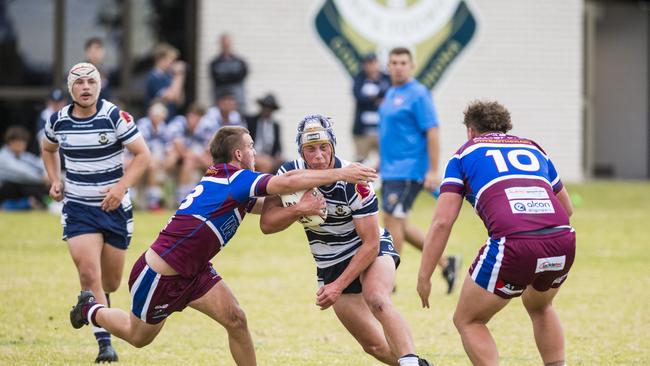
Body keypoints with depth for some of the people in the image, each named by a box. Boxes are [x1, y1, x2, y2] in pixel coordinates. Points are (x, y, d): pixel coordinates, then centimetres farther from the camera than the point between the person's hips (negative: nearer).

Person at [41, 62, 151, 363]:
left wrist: (121, 186, -21)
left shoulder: (115, 117, -11)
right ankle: (104, 344, -13)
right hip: (77, 209, 1)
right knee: (89, 275, -17)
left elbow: (142, 154, -9)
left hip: (114, 208, -1)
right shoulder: (58, 121, -1)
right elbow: (48, 149, 21)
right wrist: (54, 180, 6)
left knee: (111, 282, 10)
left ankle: (100, 302, 47)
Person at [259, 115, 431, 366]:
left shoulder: (353, 181, -24)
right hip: (330, 266, 4)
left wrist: (338, 286, -25)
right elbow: (266, 224, -15)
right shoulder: (290, 174, -14)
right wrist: (298, 209, -34)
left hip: (372, 252, -4)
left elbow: (371, 243, -21)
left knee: (376, 300, -37)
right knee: (374, 345, 1)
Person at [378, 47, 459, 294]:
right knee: (397, 224, 10)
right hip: (391, 170, 10)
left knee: (392, 220, -9)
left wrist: (433, 171, -21)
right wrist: (381, 161, 23)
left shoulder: (418, 94, -12)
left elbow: (432, 132, -16)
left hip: (407, 171, -10)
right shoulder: (391, 94, 15)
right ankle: (445, 263, 18)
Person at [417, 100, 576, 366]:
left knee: (468, 321, 16)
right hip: (564, 242, 5)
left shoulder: (465, 153, 19)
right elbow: (567, 208, 34)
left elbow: (442, 222, 8)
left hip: (513, 245, -5)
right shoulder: (533, 148, 29)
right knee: (539, 306, 35)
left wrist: (424, 277, 10)